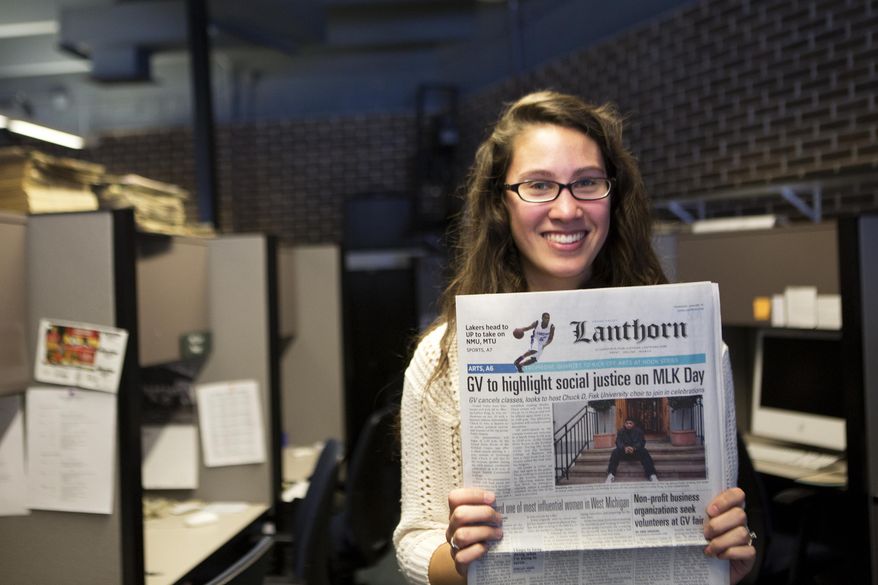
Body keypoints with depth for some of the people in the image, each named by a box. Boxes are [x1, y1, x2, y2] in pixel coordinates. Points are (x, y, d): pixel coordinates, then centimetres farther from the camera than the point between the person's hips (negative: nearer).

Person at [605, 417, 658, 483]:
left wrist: (634, 448, -29)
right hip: (624, 450, 1)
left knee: (644, 452, -34)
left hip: (636, 450, -1)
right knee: (615, 452, -32)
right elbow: (618, 442, -6)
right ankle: (611, 475, -43)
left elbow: (641, 442, -7)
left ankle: (652, 475, -43)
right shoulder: (621, 432, 9)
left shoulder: (638, 431, 7)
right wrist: (624, 448, -31)